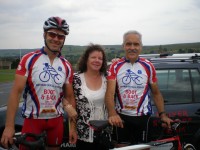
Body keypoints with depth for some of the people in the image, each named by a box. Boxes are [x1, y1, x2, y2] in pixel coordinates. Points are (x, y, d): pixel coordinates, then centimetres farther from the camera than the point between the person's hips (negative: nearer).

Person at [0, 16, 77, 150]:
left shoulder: (67, 66, 1)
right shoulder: (29, 59, -9)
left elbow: (69, 97, 6)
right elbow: (16, 92, -11)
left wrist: (73, 126, 3)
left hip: (56, 120, 3)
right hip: (32, 119, -3)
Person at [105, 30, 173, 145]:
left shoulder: (148, 66, 1)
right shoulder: (115, 67, -3)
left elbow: (156, 93, 6)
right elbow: (110, 93, -12)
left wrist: (163, 114, -5)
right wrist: (112, 113, -29)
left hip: (142, 117, 1)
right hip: (121, 117, 0)